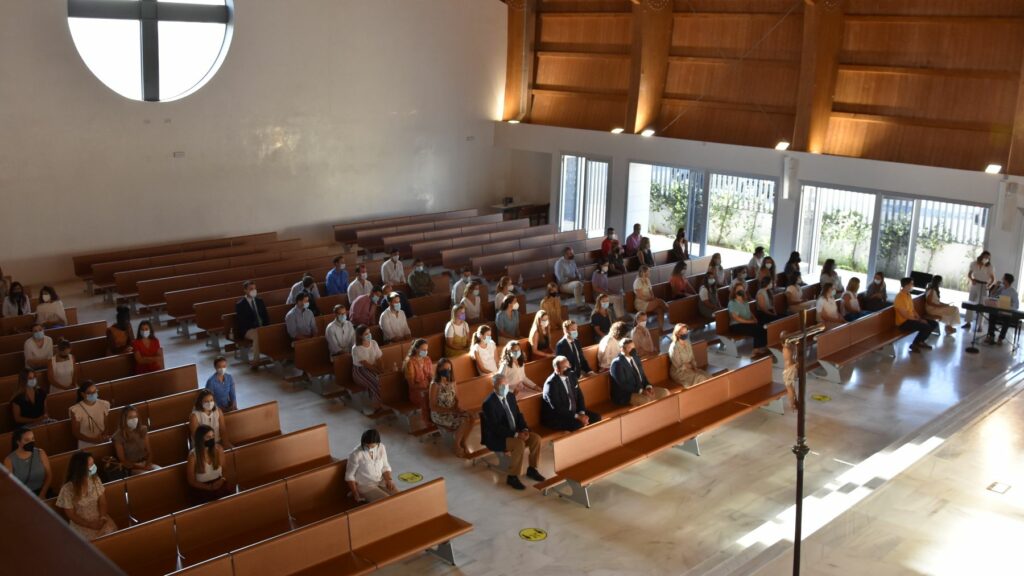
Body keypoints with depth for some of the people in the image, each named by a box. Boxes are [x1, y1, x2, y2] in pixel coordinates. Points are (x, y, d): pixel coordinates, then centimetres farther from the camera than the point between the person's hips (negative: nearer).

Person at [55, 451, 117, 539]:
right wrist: (91, 525, -14)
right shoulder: (67, 489, -17)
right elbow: (71, 515, -10)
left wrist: (102, 517, -13)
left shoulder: (95, 479, -3)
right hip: (81, 524, -4)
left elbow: (102, 501, 4)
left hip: (99, 518, 4)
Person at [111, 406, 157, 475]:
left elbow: (149, 451, 8)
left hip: (145, 463, 4)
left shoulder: (143, 430, 3)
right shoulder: (118, 436, -10)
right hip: (132, 468, -4)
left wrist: (148, 464, -12)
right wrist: (141, 467, -17)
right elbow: (123, 461, -9)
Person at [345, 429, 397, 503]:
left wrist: (388, 480, -14)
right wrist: (355, 494, -12)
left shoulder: (381, 448, -8)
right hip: (365, 485, -5)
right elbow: (349, 476, -13)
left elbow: (385, 467, 4)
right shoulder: (356, 454, -23)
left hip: (381, 481, 5)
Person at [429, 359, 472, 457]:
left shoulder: (452, 381, 3)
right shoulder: (435, 384, -17)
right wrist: (450, 410, -22)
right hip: (439, 414, -6)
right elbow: (433, 407, -17)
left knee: (470, 419, -19)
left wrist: (456, 407, -7)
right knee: (463, 421, -26)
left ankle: (463, 443, -1)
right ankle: (457, 445, -3)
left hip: (452, 410, 6)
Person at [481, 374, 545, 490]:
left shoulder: (510, 396, 5)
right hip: (496, 438, -8)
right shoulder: (489, 403, -20)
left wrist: (524, 429, -9)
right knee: (520, 444, -32)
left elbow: (518, 415, 11)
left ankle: (532, 469, 6)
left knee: (536, 438, -11)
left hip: (514, 432, 8)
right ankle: (512, 476, -17)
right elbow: (496, 427, -25)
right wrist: (516, 434, -28)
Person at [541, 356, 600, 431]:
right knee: (578, 425, -31)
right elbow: (557, 407, -24)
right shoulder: (551, 384, -21)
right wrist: (576, 416, -24)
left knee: (596, 418, -6)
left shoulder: (571, 375, 3)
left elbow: (579, 395, 8)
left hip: (573, 411, 8)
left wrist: (582, 413, -8)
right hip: (554, 417, -8)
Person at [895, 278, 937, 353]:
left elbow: (912, 309, 16)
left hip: (912, 319, 10)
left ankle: (921, 341, 16)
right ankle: (914, 344, -5)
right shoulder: (899, 298, -21)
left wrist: (920, 318, 0)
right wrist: (919, 320, -15)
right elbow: (905, 315, -22)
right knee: (926, 327, -26)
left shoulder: (908, 295, 10)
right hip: (904, 323, -10)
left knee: (934, 324, 5)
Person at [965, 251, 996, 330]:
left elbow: (993, 279, -4)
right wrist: (972, 280, -14)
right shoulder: (974, 264, -1)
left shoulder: (990, 267, -8)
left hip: (983, 287, -3)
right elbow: (969, 274, 6)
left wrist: (990, 285, -23)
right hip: (974, 285, 3)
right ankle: (968, 323, 14)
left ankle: (979, 325, -2)